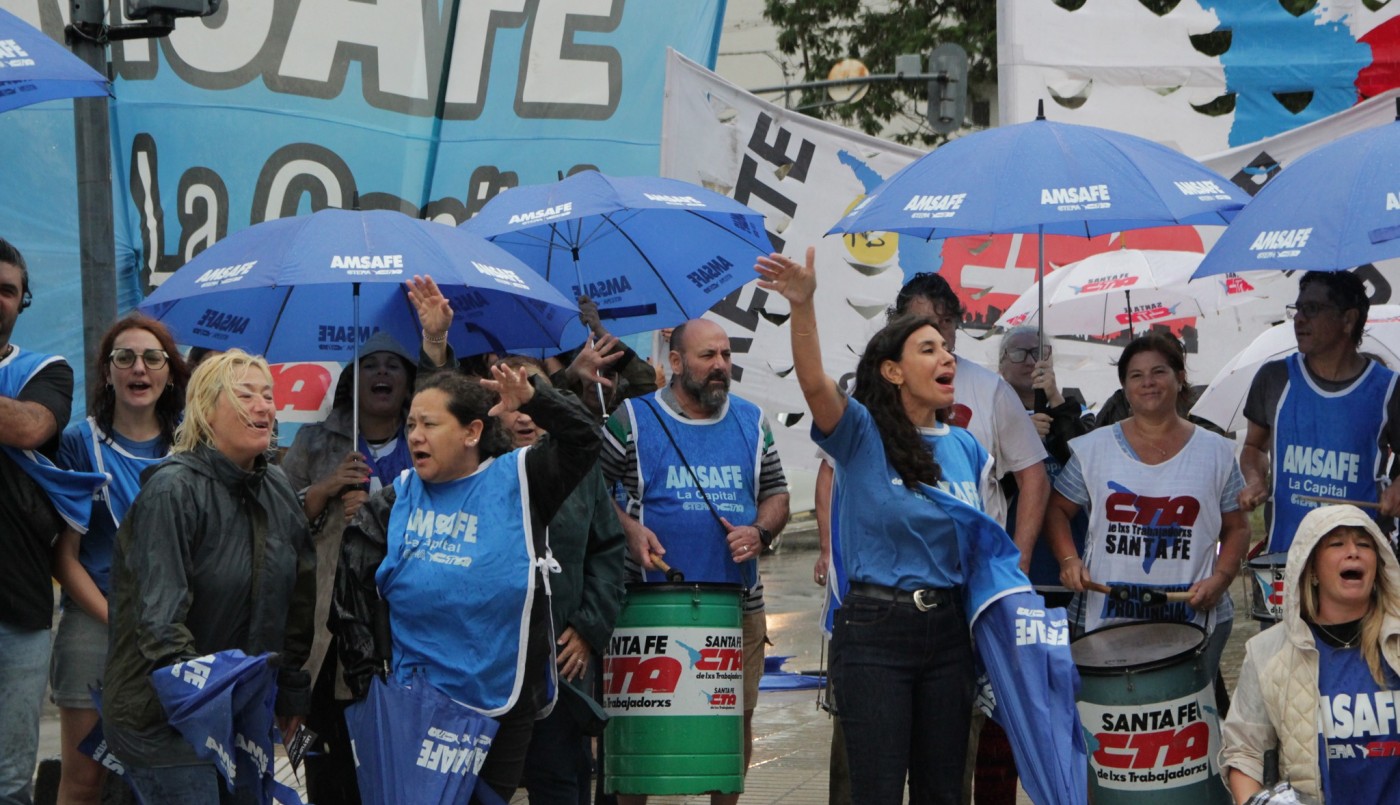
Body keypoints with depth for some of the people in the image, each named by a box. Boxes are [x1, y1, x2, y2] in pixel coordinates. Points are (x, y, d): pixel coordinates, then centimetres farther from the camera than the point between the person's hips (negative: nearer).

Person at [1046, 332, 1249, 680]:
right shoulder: (1093, 449, 7)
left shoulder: (1215, 452, 7)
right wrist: (1068, 559, -6)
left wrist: (1220, 579, -6)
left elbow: (1236, 528, 11)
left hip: (1194, 619, 0)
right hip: (1105, 619, 0)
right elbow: (1057, 510, 12)